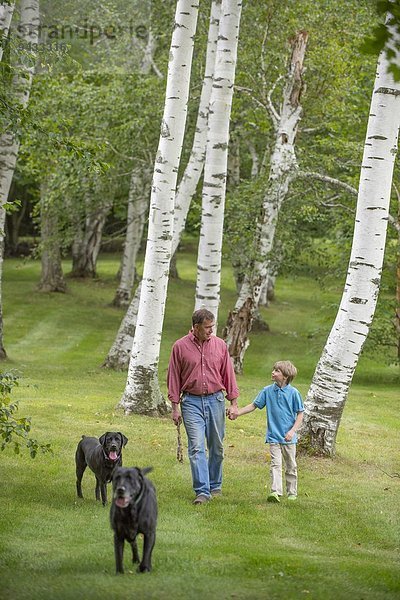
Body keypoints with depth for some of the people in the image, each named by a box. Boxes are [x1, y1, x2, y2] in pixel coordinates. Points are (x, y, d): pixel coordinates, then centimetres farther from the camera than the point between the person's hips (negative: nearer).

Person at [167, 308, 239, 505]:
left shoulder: (219, 345, 4)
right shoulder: (180, 347, -1)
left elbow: (228, 374, 9)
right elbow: (174, 378, 3)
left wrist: (233, 403, 6)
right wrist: (175, 407, -1)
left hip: (215, 400, 2)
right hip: (192, 402, -2)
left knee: (217, 447, 9)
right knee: (196, 447, -10)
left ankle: (215, 486, 25)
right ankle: (202, 491, -11)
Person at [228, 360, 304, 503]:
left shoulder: (293, 393, -6)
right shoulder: (267, 391, 1)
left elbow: (300, 414, -3)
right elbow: (254, 405, 9)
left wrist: (292, 431, -12)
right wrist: (238, 412, -1)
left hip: (288, 437, -1)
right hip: (273, 436, 1)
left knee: (291, 466, 9)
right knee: (275, 464, -10)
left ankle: (292, 492, 21)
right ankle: (275, 491, -19)